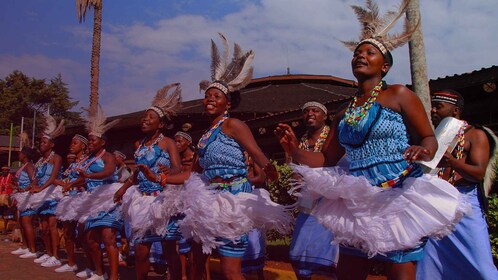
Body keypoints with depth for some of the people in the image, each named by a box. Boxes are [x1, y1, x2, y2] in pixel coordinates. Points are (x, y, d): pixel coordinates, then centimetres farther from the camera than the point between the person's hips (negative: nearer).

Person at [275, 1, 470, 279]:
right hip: (357, 205, 6)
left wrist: (423, 151, -25)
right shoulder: (344, 112, 13)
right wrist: (295, 150, -2)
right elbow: (327, 160, 14)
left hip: (399, 199, -5)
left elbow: (429, 137, -2)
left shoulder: (398, 95, -2)